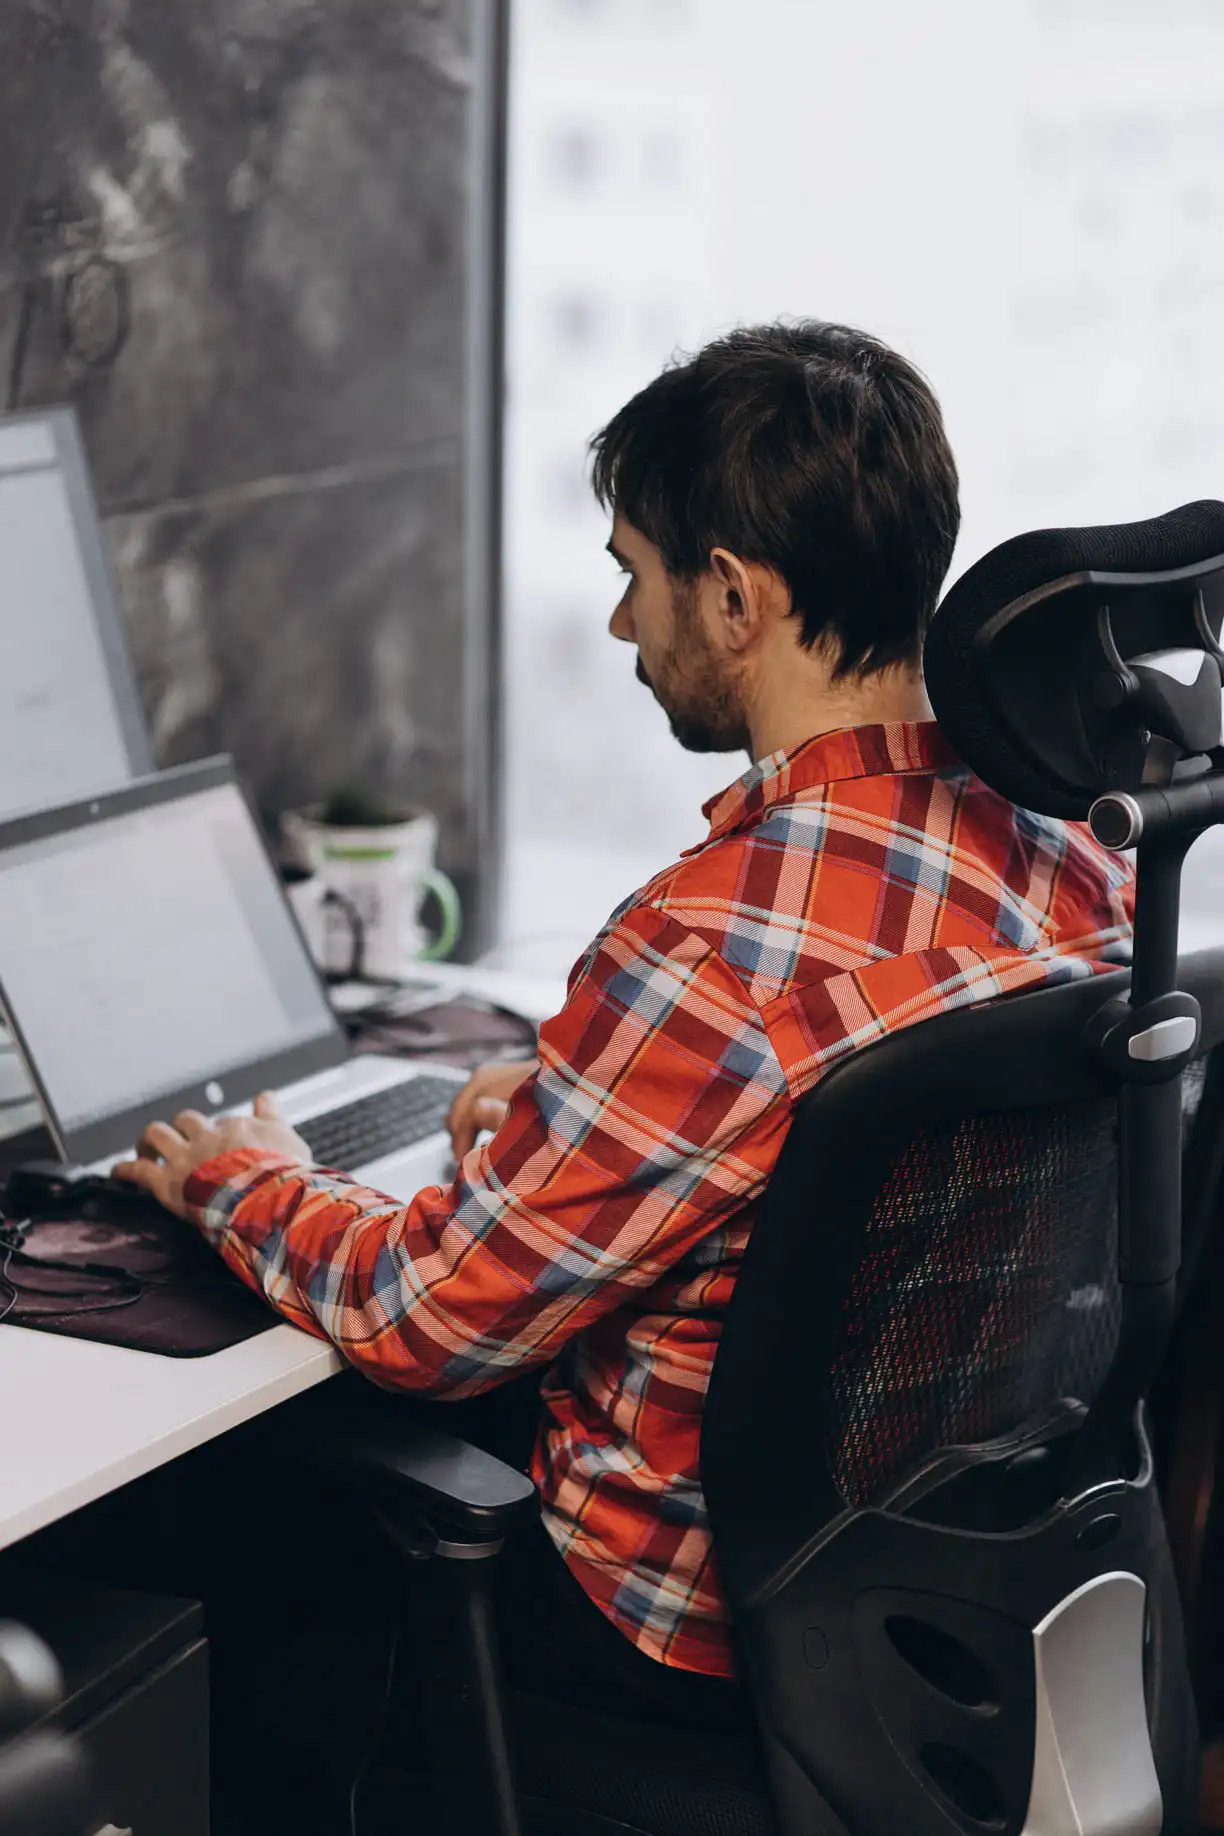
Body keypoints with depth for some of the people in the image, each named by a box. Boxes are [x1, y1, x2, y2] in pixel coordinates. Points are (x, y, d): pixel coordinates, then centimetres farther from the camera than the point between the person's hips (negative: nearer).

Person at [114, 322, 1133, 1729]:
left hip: (707, 1636, -8)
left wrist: (243, 1183, 0)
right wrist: (584, 1105, 16)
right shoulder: (1076, 867, -7)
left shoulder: (717, 953, -32)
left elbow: (427, 1322, -19)